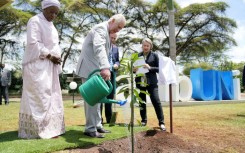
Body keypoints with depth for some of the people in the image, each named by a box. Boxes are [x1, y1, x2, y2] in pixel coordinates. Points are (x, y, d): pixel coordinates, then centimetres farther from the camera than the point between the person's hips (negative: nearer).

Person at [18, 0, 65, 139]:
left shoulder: (51, 25, 20)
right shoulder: (35, 21, -6)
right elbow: (33, 43, -16)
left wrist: (56, 58, 5)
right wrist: (50, 56, -14)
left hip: (50, 66, 9)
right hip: (38, 65, -9)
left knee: (51, 97, 7)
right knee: (40, 97, -9)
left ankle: (50, 127, 12)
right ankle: (43, 130, -6)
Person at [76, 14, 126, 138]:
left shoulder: (105, 31, 19)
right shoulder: (101, 28, -14)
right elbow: (98, 47, -32)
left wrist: (103, 68, 14)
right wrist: (105, 67, -45)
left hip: (95, 69, 11)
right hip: (89, 68, -10)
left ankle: (97, 125, 20)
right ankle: (90, 129, -2)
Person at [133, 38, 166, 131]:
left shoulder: (154, 55, 2)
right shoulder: (138, 56, 9)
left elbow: (159, 68, -2)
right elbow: (133, 68, 14)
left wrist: (150, 68, -18)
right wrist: (134, 69, -9)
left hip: (151, 82, -3)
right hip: (140, 82, 3)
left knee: (156, 101, -8)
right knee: (142, 102, 9)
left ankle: (161, 122, -1)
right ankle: (143, 120, 23)